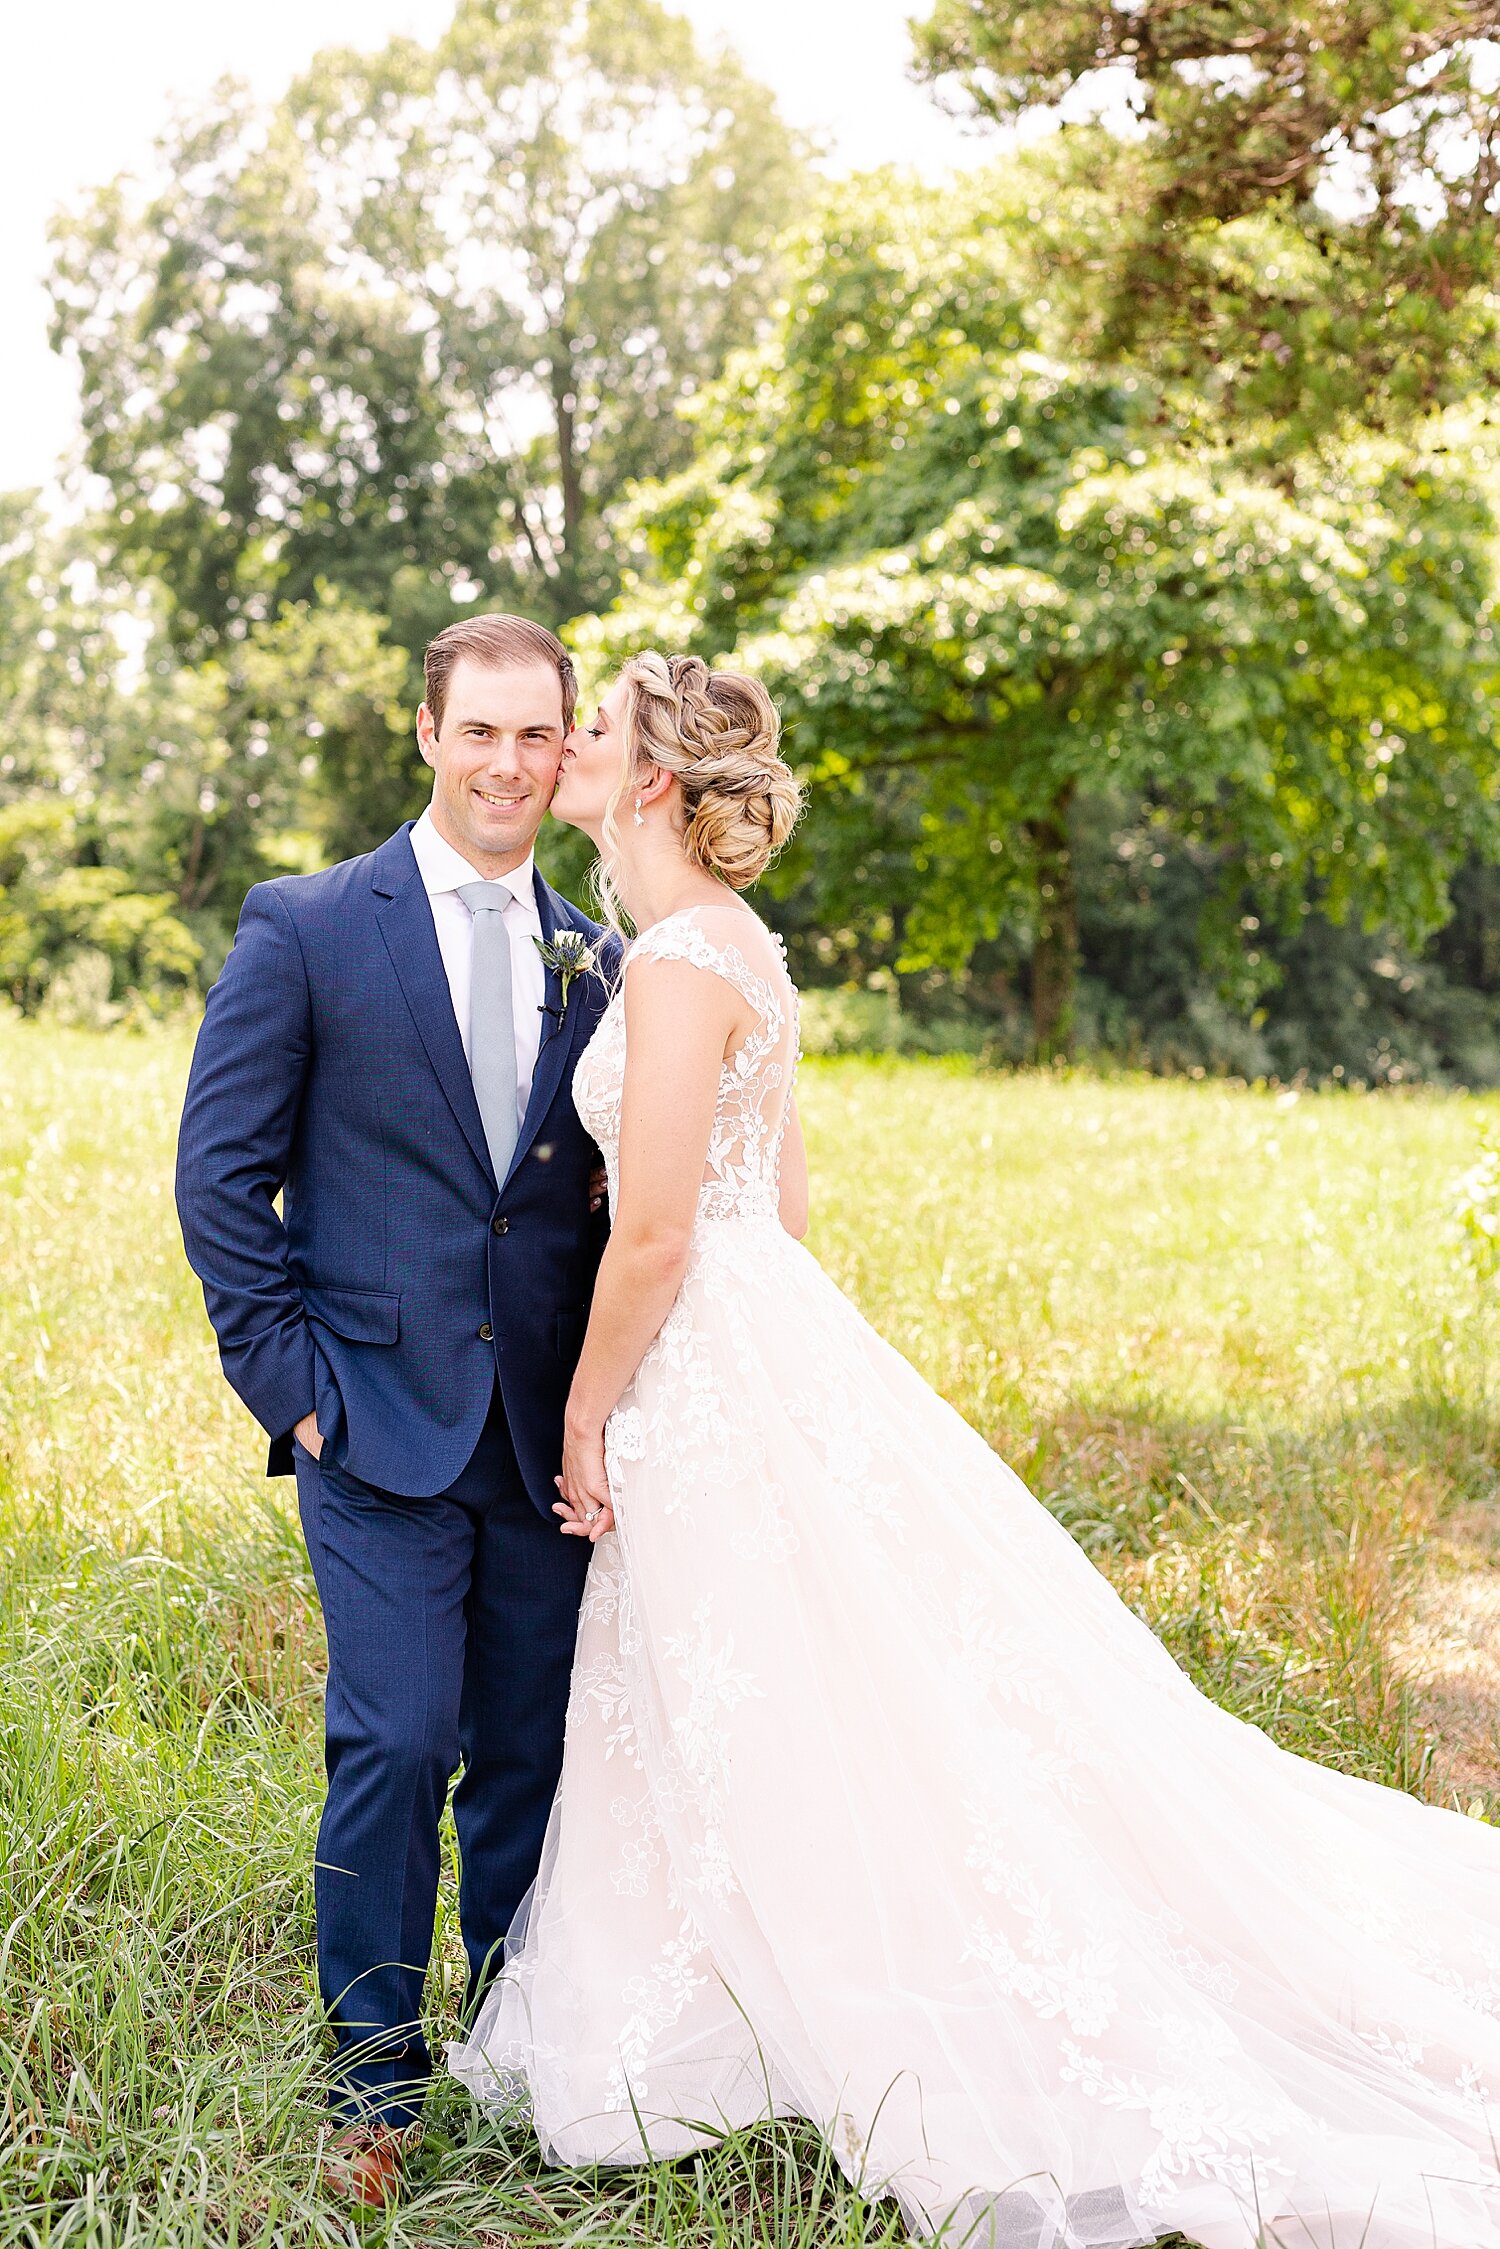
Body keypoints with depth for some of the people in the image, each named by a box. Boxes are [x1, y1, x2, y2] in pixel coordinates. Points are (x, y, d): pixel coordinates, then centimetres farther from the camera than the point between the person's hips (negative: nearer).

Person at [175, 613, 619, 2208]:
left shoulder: (592, 964, 10)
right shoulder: (308, 930, -2)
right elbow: (220, 1172, -2)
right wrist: (288, 1379, -7)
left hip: (550, 1434, 4)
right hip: (380, 1420, -3)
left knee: (529, 1754, 9)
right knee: (395, 1745, -6)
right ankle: (377, 2072, 13)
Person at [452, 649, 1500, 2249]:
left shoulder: (679, 965, -18)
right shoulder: (734, 945, 11)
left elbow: (653, 1237, -20)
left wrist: (589, 1415, -8)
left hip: (714, 1389, -10)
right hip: (768, 1338, 10)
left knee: (810, 1747, 0)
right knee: (716, 1745, 18)